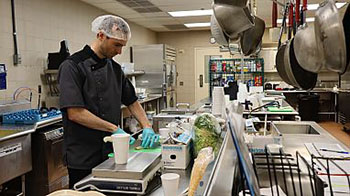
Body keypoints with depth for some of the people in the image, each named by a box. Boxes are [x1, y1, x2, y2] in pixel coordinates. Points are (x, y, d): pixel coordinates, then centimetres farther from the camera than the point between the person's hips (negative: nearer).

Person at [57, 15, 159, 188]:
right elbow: (75, 113, -21)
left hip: (112, 153, 7)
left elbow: (131, 101, 15)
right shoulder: (72, 66, -13)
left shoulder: (115, 68, 8)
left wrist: (147, 127, 1)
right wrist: (114, 128, -18)